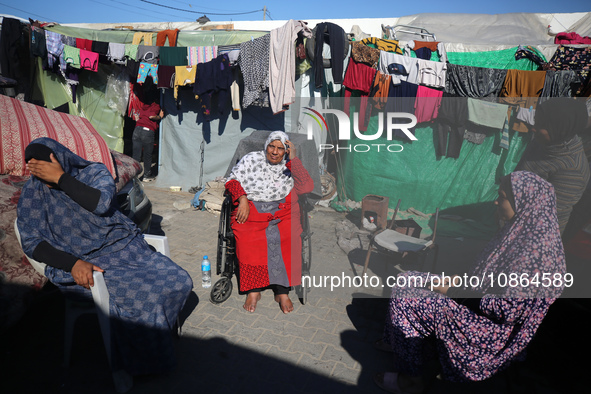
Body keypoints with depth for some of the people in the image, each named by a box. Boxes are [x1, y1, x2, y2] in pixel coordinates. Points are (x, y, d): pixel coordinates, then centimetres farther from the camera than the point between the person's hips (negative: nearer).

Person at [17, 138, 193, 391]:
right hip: (80, 263, -3)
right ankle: (125, 363, -3)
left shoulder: (95, 172, 2)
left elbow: (102, 203, -18)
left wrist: (61, 178, -21)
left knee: (179, 281, -15)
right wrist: (73, 263, -18)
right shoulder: (32, 194, 1)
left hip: (123, 246, 3)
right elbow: (31, 243, -4)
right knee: (140, 293, -28)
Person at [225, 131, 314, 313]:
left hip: (282, 212, 0)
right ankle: (253, 289, -18)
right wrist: (242, 199, -8)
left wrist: (293, 160, -6)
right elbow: (233, 180, 9)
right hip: (251, 210, 0)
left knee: (289, 239, -30)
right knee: (249, 241, -30)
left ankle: (282, 291, -22)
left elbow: (306, 188, -3)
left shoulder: (289, 166, 13)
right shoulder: (252, 159, 13)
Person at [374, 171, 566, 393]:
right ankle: (399, 342, 23)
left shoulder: (536, 249, -28)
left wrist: (453, 292, -19)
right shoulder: (521, 230, 1)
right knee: (406, 282, 5)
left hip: (495, 329, -9)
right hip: (483, 302, 9)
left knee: (407, 302, -17)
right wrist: (461, 281, 0)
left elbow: (507, 310, -26)